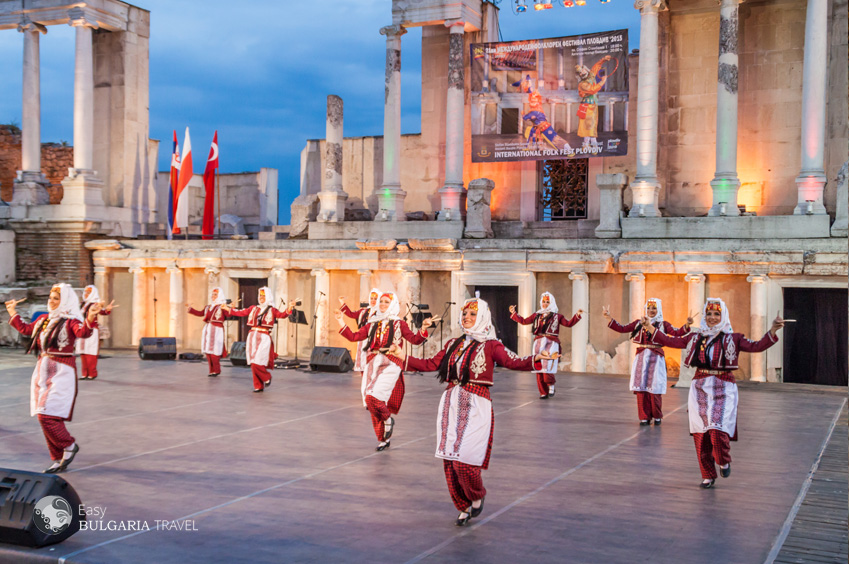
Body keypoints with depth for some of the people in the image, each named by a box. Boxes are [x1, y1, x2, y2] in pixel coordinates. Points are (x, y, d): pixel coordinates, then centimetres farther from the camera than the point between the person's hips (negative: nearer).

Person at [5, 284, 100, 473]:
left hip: (61, 373, -8)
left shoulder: (71, 321, -9)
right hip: (43, 371, 8)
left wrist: (90, 318, -47)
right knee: (44, 417, 10)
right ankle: (58, 460, 19)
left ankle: (69, 445, 9)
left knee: (47, 416, -14)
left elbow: (83, 332, -30)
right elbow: (26, 329, 30)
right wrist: (13, 314, 34)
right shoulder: (43, 319, 13)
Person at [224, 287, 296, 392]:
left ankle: (267, 377, 13)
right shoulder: (253, 308, 14)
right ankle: (258, 386, 16)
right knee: (253, 364, 6)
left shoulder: (272, 310, 2)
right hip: (252, 337, 5)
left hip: (264, 338, -4)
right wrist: (229, 309, 12)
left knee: (257, 363, -13)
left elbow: (282, 315, -13)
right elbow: (241, 313, 16)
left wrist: (289, 309, -30)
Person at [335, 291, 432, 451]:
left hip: (390, 365, -5)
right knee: (371, 402, 6)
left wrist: (423, 328, -21)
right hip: (372, 365, 5)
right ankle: (383, 439, 21)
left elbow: (415, 340, -4)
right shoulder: (372, 324, 16)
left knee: (374, 398, -23)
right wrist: (341, 322, 6)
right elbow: (353, 337, 13)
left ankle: (388, 419, 8)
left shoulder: (399, 324, 5)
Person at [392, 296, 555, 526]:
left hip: (475, 408, -5)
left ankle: (477, 497, 19)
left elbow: (513, 362, -15)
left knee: (463, 460, -11)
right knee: (449, 460, 4)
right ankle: (464, 507, 23)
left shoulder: (490, 345, -1)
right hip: (451, 405, 5)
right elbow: (431, 364, 19)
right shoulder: (453, 344, 15)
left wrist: (535, 358, -32)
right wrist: (404, 357, 19)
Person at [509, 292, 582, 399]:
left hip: (551, 343, -3)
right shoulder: (536, 315, 17)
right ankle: (543, 393, 10)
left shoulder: (557, 316, 10)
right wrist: (514, 313, 21)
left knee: (547, 367, -17)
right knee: (539, 370, 1)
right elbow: (524, 321, 22)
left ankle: (551, 386, 7)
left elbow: (568, 323, 3)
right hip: (539, 343, 3)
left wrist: (577, 316, -9)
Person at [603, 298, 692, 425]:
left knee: (654, 390, -3)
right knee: (641, 388, 1)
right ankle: (644, 417, 11)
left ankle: (657, 417, 16)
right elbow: (621, 328, 8)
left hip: (656, 359, -2)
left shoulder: (663, 324, 5)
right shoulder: (638, 323, 11)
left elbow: (677, 332, -8)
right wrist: (609, 318, 1)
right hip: (641, 358, 2)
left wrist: (687, 325, -25)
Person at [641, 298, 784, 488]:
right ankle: (708, 475, 17)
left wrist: (772, 331, -19)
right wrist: (650, 328, 8)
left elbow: (756, 346, -6)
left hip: (723, 389, -3)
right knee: (701, 433, 2)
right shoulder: (695, 338, 10)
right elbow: (671, 341, 13)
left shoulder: (732, 339, 4)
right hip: (700, 388, 3)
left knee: (718, 430, -16)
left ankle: (724, 461, 16)